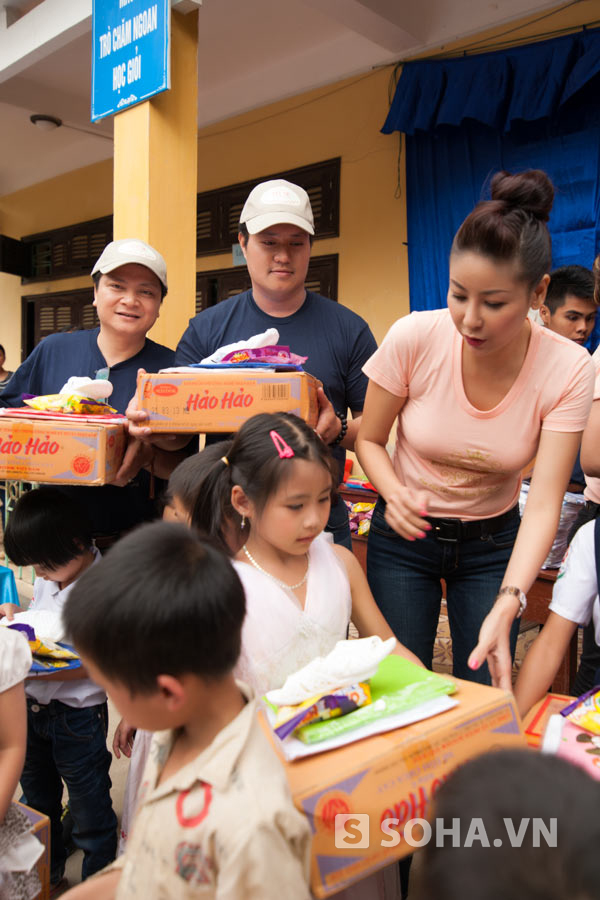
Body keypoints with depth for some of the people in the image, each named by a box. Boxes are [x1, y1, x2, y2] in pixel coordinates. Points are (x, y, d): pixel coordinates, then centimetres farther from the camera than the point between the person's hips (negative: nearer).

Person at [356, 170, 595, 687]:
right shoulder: (414, 338, -20)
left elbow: (544, 504, -22)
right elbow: (370, 439, -6)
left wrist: (507, 604, -36)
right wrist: (396, 494, -27)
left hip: (494, 542, 1)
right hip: (404, 535, 0)